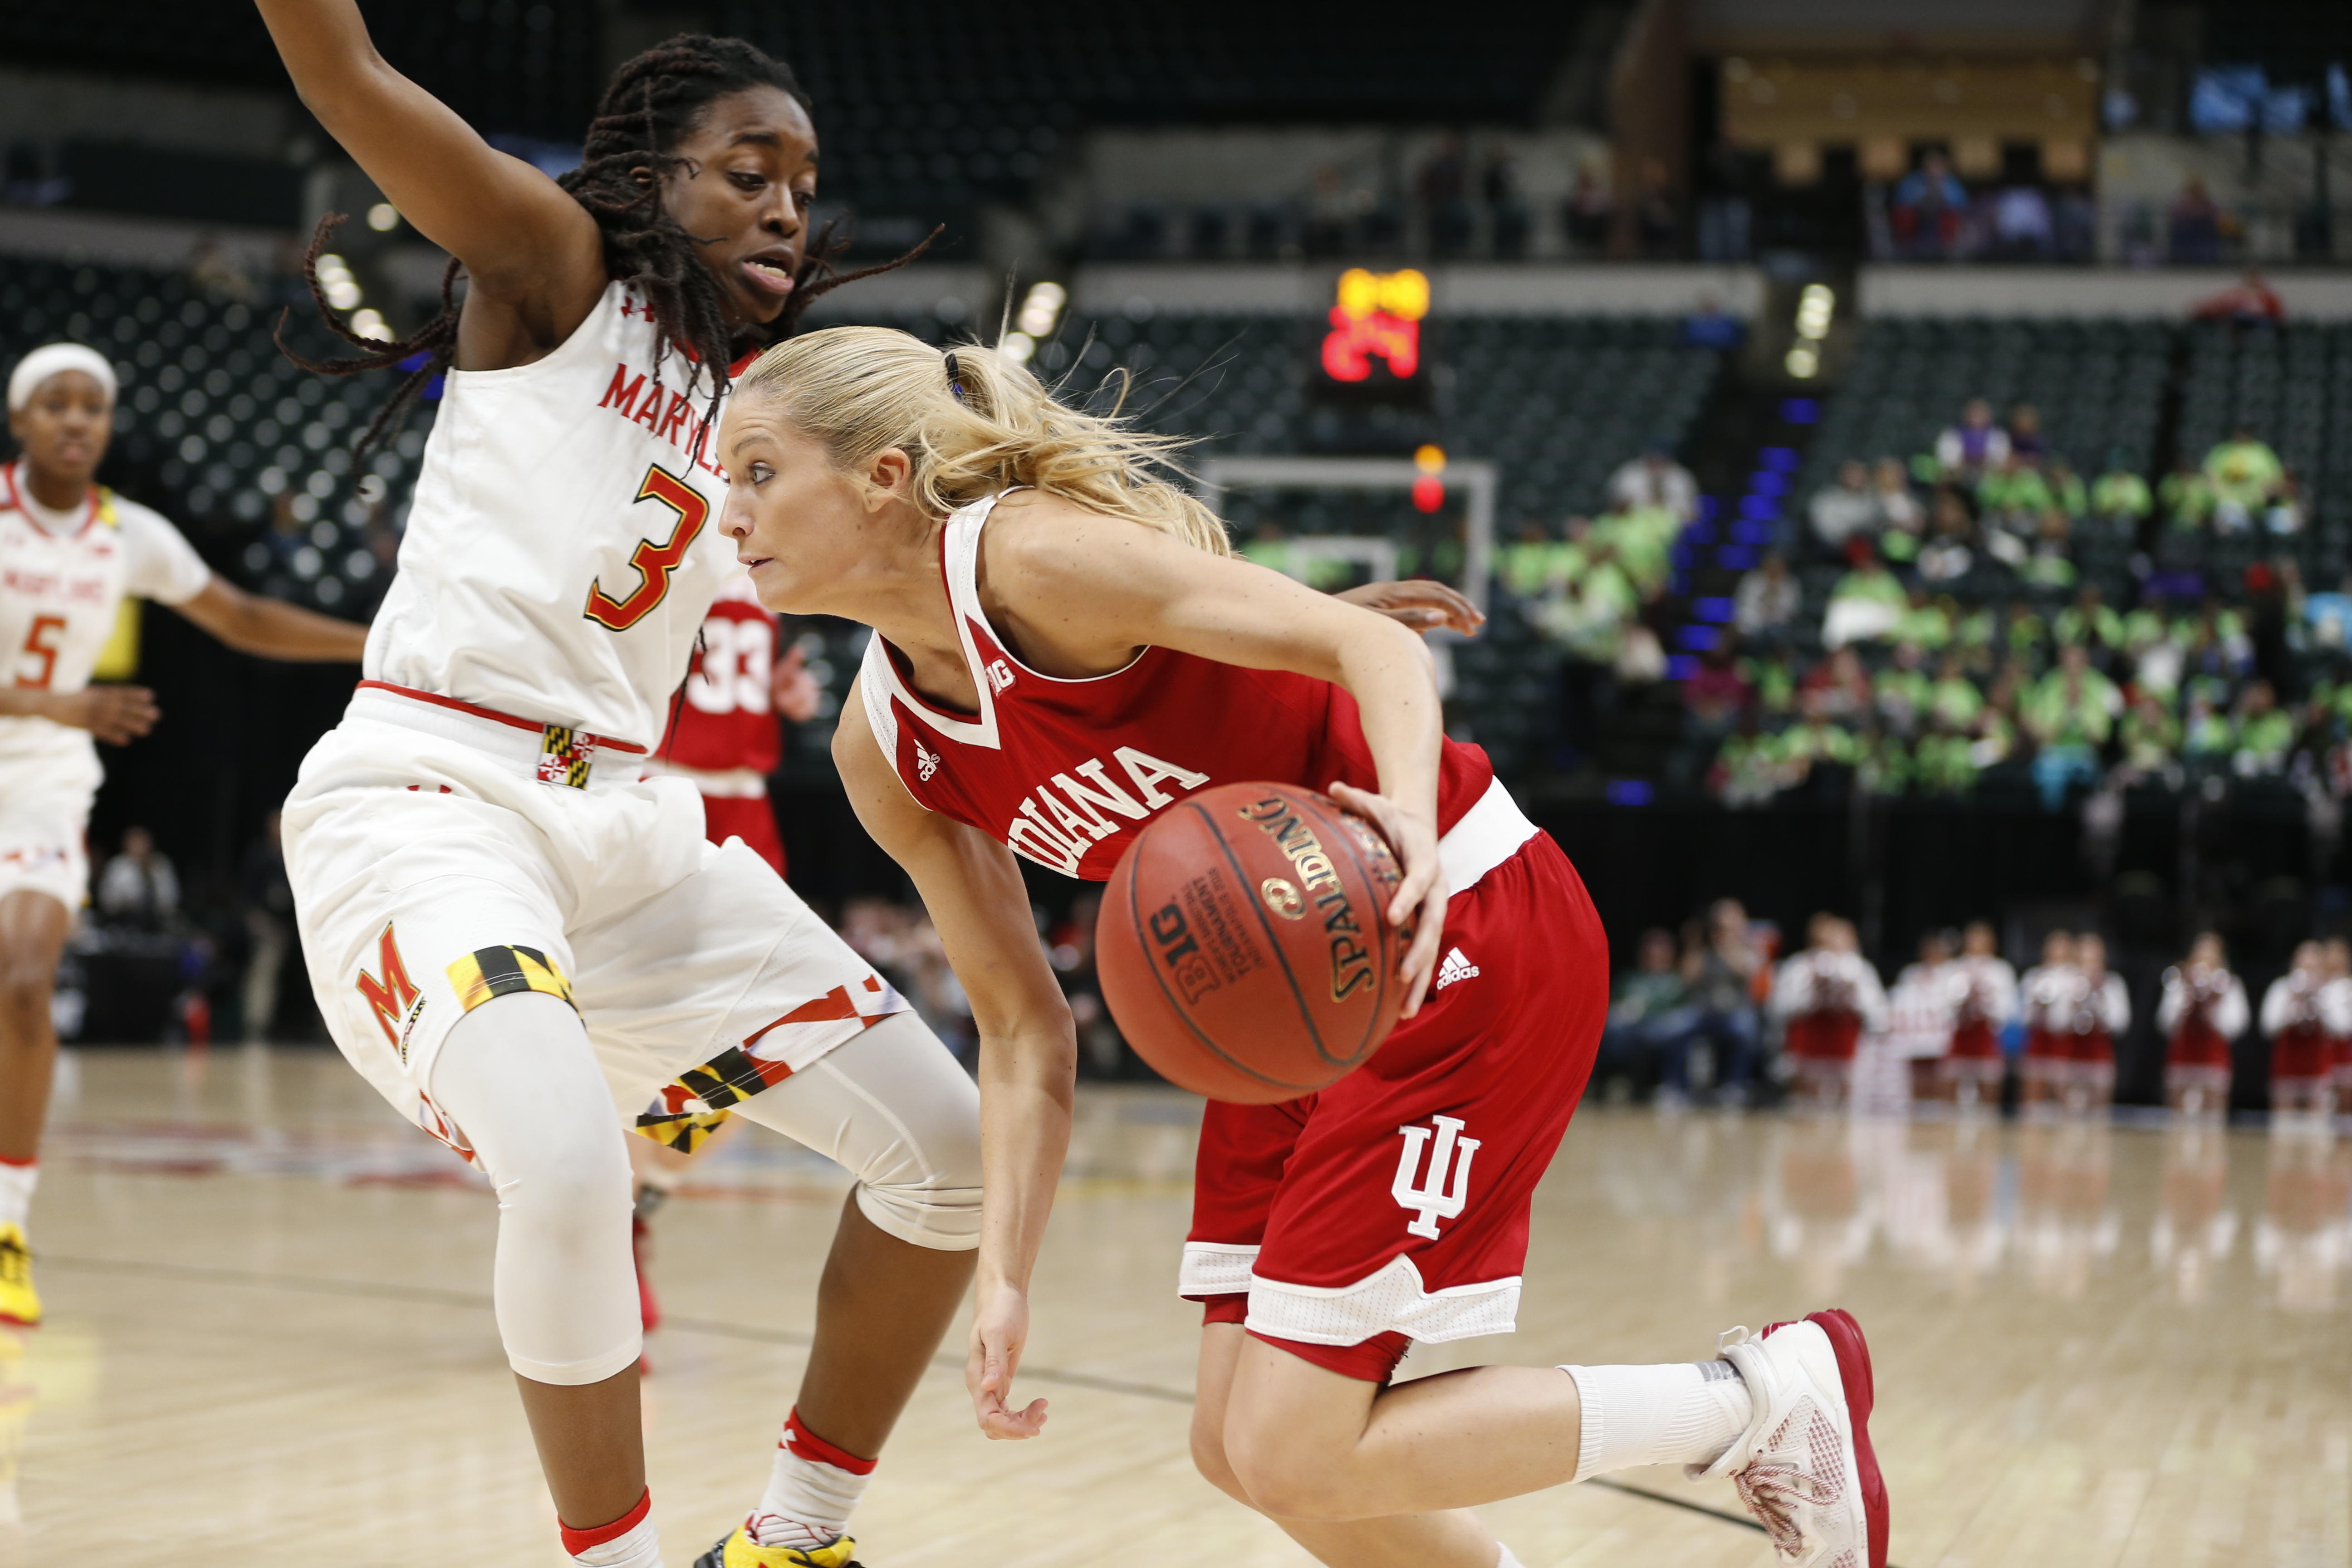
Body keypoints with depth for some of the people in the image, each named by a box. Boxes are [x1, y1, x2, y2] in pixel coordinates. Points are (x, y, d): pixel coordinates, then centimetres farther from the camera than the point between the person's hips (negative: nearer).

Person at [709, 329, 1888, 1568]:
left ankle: (1768, 1397, 2)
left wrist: (1409, 815, -43)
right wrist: (1005, 1279, 0)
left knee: (1293, 1455, -11)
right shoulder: (881, 752, 4)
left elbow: (1374, 646, -23)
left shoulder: (1033, 552, -19)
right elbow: (1022, 1026, 9)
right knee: (1243, 1449, 7)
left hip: (1468, 931, -8)